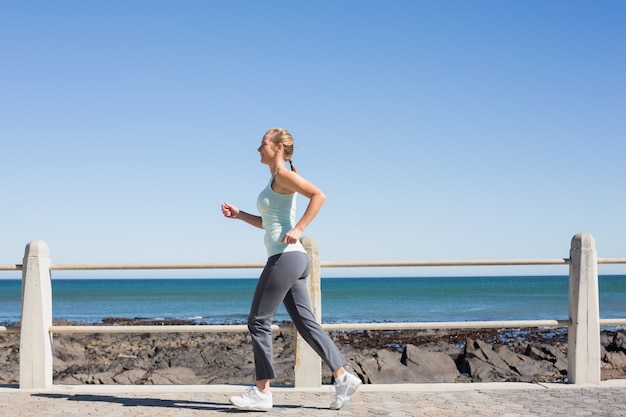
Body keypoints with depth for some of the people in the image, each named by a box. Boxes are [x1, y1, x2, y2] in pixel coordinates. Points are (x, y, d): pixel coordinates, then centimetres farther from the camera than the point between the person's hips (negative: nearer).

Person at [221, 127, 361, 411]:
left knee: (258, 322, -4)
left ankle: (262, 392, 2)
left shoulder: (283, 175, -8)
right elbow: (267, 223, 29)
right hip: (291, 259, 10)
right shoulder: (276, 180, 20)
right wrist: (238, 214, 19)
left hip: (285, 257, -10)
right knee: (305, 323, 9)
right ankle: (343, 377, 9)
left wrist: (298, 229, -25)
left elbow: (318, 195, -22)